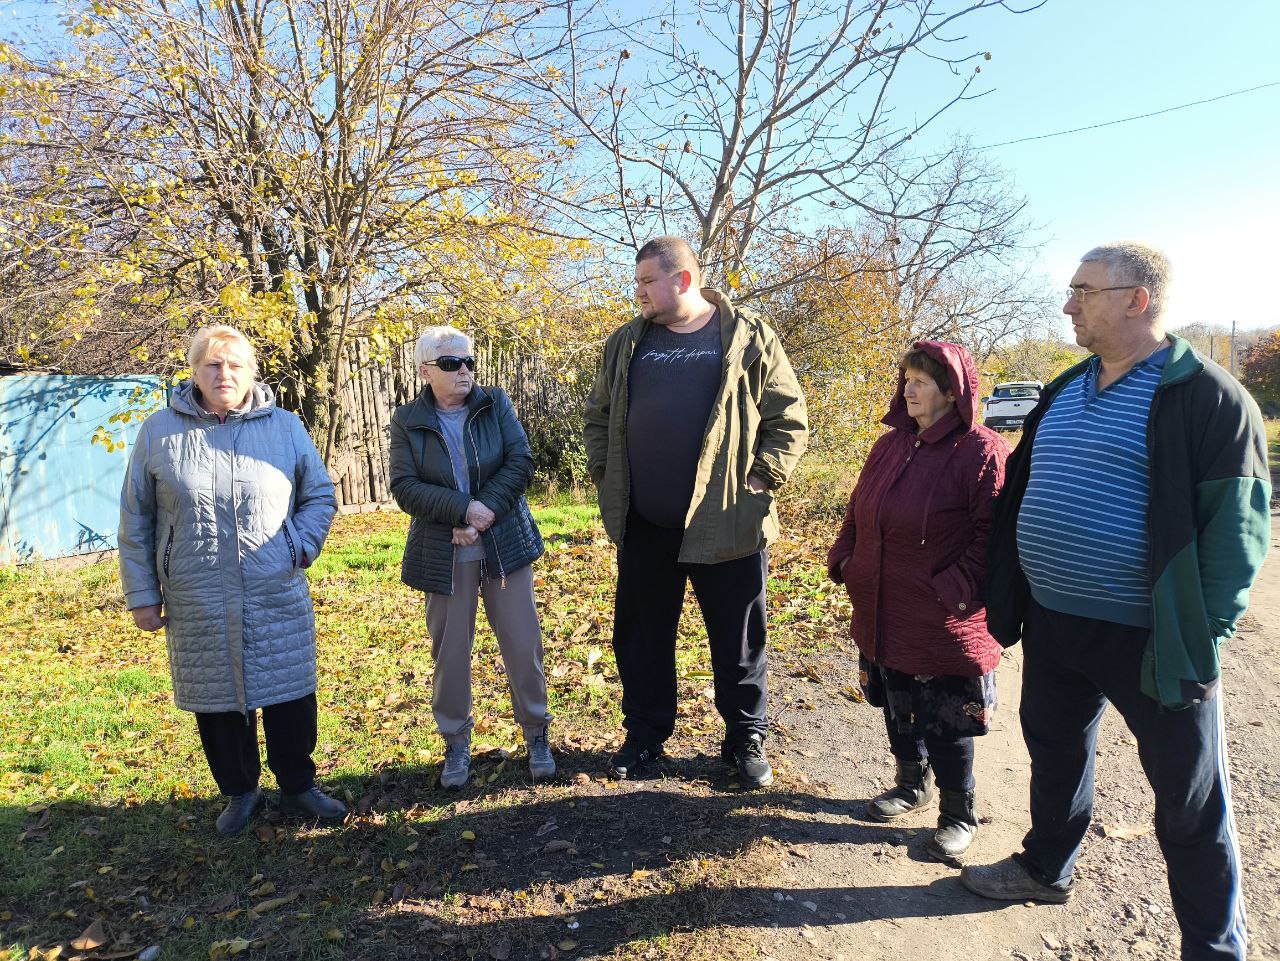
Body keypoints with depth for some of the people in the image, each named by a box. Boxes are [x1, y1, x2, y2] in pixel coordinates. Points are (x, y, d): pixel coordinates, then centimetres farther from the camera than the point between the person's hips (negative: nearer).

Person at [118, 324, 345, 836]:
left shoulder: (285, 427, 1)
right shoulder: (159, 432, 1)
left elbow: (321, 496, 10)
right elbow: (135, 519, 6)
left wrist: (301, 545, -7)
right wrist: (141, 593, 4)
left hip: (278, 598, 0)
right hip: (197, 604, 0)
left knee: (290, 695, 6)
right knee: (216, 701, 11)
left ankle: (298, 786, 27)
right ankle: (239, 791, 32)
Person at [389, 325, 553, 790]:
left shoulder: (496, 404, 1)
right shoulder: (408, 421, 0)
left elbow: (521, 463, -8)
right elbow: (405, 487, -9)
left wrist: (484, 516, -17)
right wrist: (463, 510, -21)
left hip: (505, 544, 1)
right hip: (444, 554, 0)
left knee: (522, 641, 5)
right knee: (450, 649, 8)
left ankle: (536, 732, 23)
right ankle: (456, 741, 26)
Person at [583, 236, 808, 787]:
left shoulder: (749, 339, -1)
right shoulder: (625, 344, 9)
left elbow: (788, 419, 0)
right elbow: (598, 416, 16)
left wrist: (761, 479, -8)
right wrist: (605, 476, 5)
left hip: (728, 523, -3)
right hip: (643, 524, 4)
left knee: (738, 640, 9)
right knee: (641, 636, 14)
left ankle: (746, 738, 29)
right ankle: (646, 733, 33)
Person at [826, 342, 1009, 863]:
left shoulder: (980, 450, -14)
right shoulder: (891, 445, 8)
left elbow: (992, 533, -18)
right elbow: (858, 511, 15)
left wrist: (956, 590, -22)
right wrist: (844, 561, 5)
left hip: (944, 624, -7)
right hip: (883, 615, 7)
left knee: (944, 723, 7)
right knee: (897, 708, 21)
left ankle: (959, 814, 28)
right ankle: (912, 784, 44)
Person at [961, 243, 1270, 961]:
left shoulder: (1207, 396, -12)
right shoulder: (1065, 391, 9)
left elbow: (1238, 526, -13)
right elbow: (1022, 496, 15)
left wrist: (1202, 634, -17)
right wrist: (1008, 598, 13)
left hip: (1150, 640, -7)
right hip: (1052, 627, 7)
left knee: (1192, 803, 9)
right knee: (1056, 753, 23)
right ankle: (1047, 869, 46)